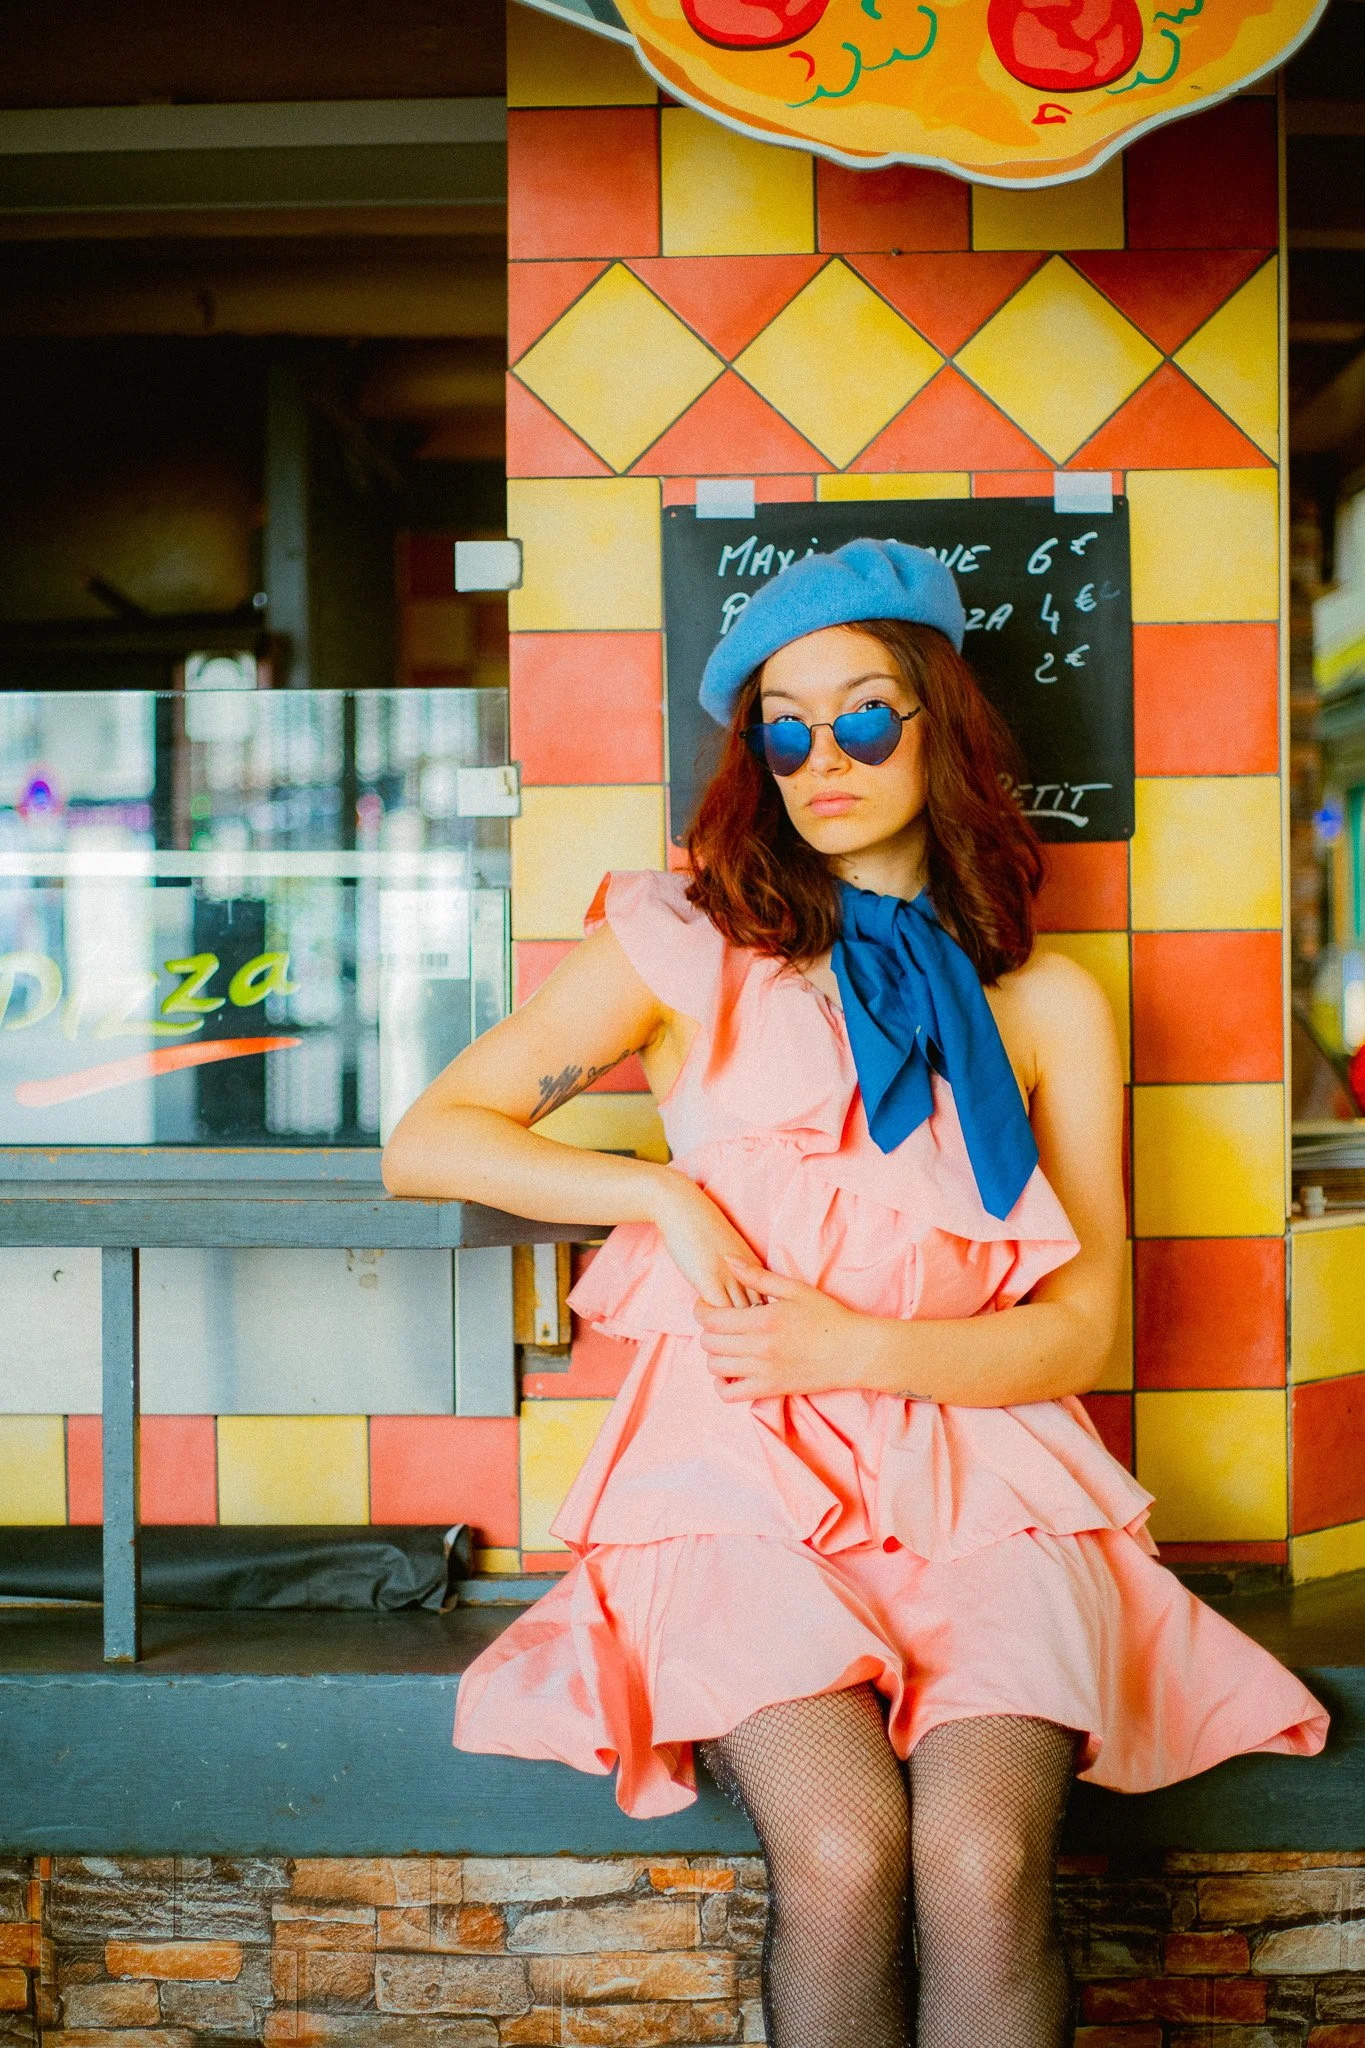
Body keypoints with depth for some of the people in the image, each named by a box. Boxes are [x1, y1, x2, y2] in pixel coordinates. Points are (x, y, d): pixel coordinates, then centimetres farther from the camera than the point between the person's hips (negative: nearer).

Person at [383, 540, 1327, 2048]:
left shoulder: (1047, 1005, 14)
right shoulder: (687, 951, 11)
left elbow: (1081, 1331, 10)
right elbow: (424, 1143, 9)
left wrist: (859, 1347, -6)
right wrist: (665, 1193, -3)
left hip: (980, 1477, 1)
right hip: (744, 1484, -1)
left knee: (982, 1864, -27)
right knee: (843, 1856, -27)